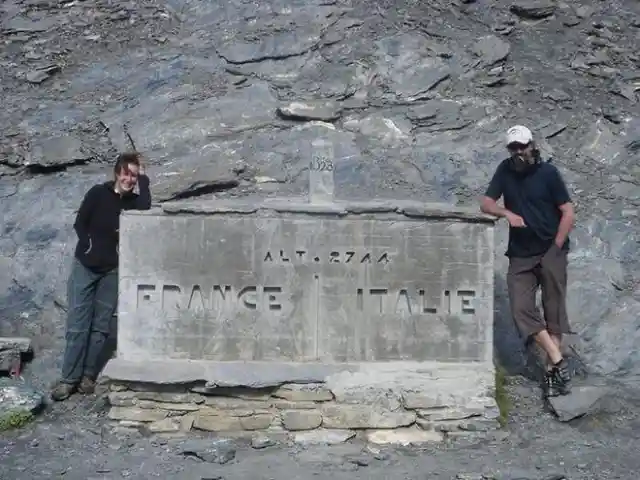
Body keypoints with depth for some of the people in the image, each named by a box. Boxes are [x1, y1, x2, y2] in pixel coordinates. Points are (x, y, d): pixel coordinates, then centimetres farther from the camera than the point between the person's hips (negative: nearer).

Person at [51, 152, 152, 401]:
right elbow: (79, 223, -2)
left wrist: (144, 179, -16)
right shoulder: (98, 193, -5)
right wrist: (90, 245, -12)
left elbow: (146, 210, -22)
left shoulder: (133, 201, 1)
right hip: (85, 266, -2)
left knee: (101, 326, 5)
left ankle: (88, 376, 12)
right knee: (77, 324, -3)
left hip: (112, 270, 2)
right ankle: (68, 378, 2)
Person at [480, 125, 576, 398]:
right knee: (522, 310, -12)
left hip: (550, 251, -3)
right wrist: (507, 213, -13)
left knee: (554, 310, -4)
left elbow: (568, 213, -3)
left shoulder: (548, 172, -2)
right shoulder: (505, 170, 7)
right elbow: (485, 204, 7)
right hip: (520, 255, 3)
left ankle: (551, 371, -1)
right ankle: (559, 362, -10)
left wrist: (556, 249, -10)